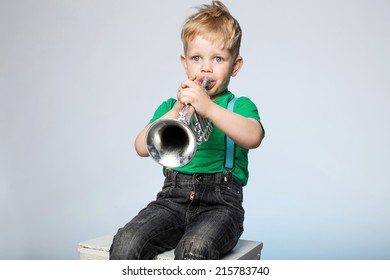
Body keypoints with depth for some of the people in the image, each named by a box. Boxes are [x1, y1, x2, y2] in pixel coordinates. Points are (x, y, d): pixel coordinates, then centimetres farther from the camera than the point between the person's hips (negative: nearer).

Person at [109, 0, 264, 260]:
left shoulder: (240, 105, 11)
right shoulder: (170, 105, 20)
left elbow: (253, 137, -15)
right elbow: (142, 147, 2)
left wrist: (209, 108, -26)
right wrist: (176, 110, -9)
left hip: (220, 201, -3)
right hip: (173, 197, 3)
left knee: (194, 248, -34)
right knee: (126, 243, -23)